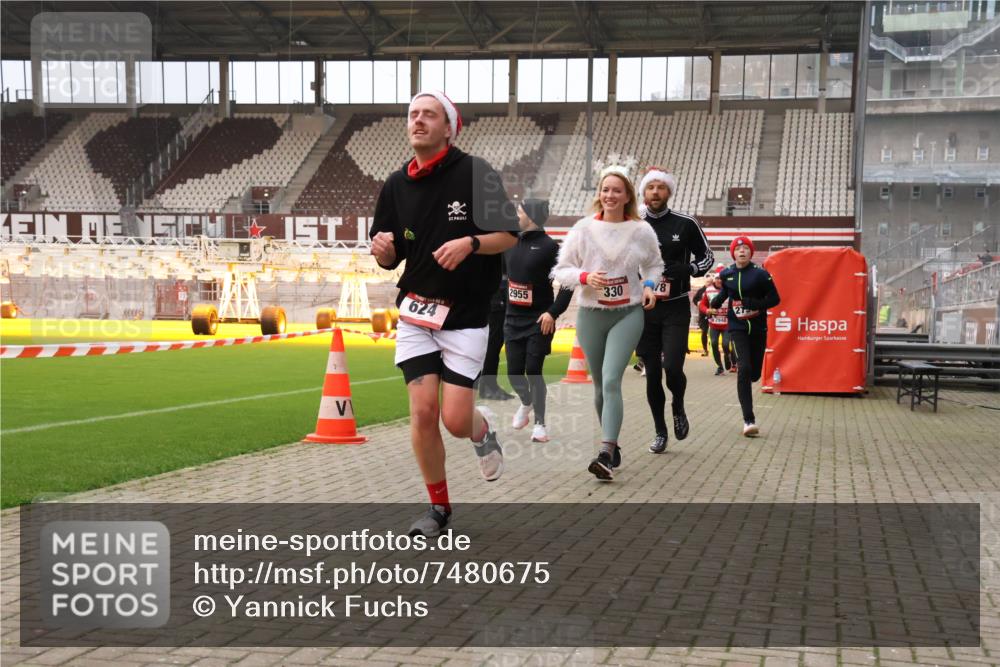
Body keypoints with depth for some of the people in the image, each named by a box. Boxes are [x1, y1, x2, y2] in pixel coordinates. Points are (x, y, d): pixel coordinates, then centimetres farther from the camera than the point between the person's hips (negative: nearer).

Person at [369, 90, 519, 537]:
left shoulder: (475, 173, -7)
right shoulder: (396, 185, 5)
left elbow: (510, 236, -5)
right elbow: (391, 259, 11)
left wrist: (470, 242, -22)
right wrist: (382, 249, -12)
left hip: (467, 313, -3)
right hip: (416, 312, 3)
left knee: (455, 420, -9)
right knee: (422, 412, -5)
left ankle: (483, 428, 30)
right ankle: (438, 507, 15)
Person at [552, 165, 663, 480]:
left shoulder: (641, 231, 1)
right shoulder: (583, 228, -1)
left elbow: (654, 264, 18)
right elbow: (561, 269, 2)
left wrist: (649, 285, -2)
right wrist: (585, 277, -17)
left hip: (628, 314, -2)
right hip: (591, 315, 2)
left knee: (611, 381, -18)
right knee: (600, 385, 11)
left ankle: (606, 454, -22)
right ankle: (613, 445, 29)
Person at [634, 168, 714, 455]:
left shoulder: (685, 224, -2)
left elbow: (707, 257, 5)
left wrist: (686, 270, -13)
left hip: (676, 309, -2)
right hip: (643, 309, 2)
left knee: (673, 367, -16)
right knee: (652, 374, 5)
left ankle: (678, 408, 17)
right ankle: (660, 432, 20)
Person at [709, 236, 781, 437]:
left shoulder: (760, 274, -6)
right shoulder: (726, 274, 2)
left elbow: (775, 299, -5)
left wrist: (756, 304, -20)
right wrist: (716, 302, 1)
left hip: (758, 328, 0)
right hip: (737, 328, 0)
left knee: (754, 374, 7)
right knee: (744, 368, -18)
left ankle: (743, 382, 49)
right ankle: (748, 420, -18)